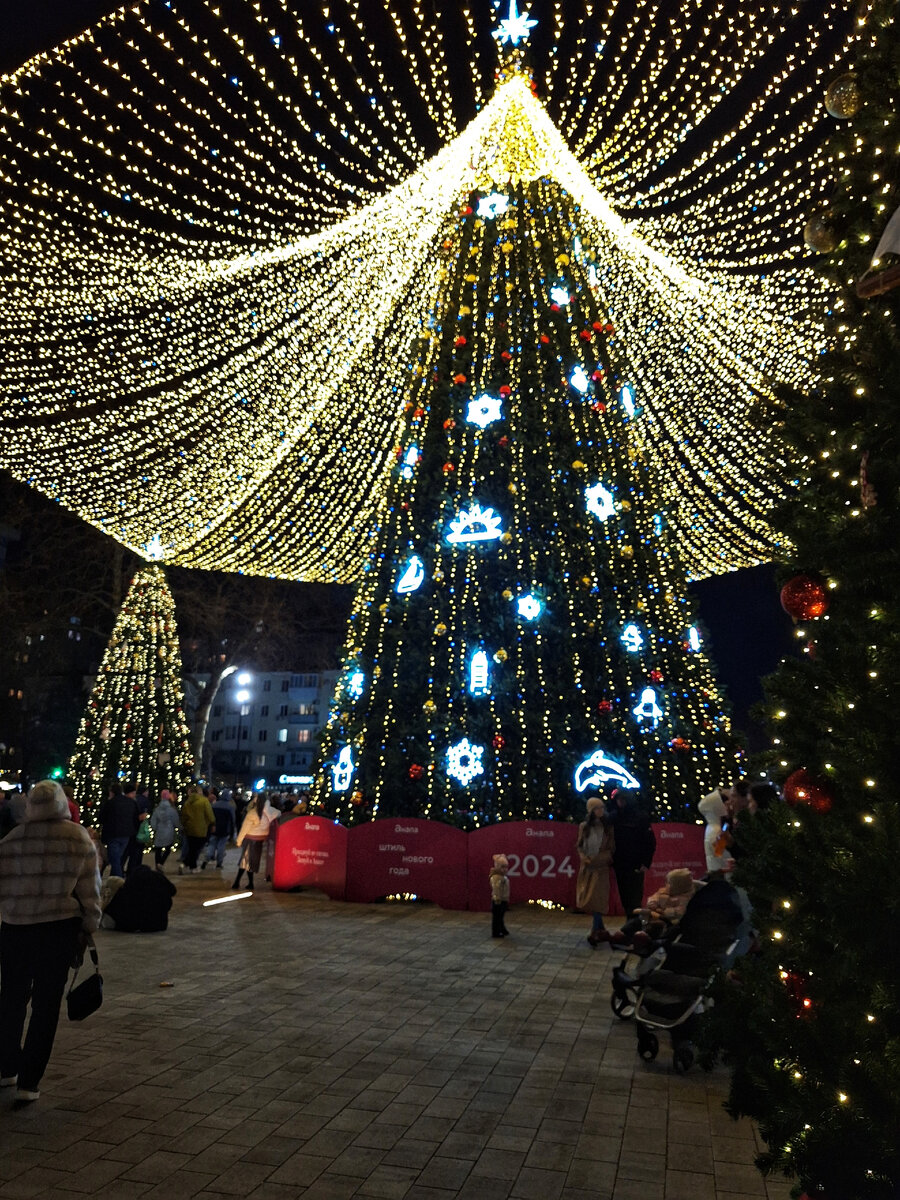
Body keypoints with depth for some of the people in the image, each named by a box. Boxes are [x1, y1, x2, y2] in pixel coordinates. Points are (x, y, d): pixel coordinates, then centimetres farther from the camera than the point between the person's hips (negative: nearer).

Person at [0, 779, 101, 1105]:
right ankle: (28, 1082, 12)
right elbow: (90, 889, -6)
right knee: (45, 1005, 9)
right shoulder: (79, 838, -8)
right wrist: (88, 928, 6)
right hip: (59, 929, -2)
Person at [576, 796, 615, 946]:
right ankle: (602, 929, 20)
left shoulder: (607, 827, 0)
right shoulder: (584, 826, 5)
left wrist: (595, 859, -8)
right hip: (586, 867, 3)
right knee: (586, 900, 5)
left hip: (600, 867, -3)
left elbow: (611, 848, 1)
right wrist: (582, 856, -6)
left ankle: (595, 932, -4)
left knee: (596, 899, -9)